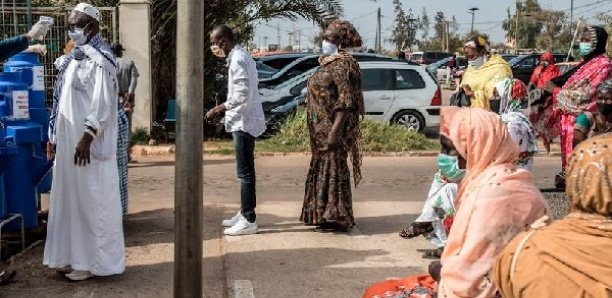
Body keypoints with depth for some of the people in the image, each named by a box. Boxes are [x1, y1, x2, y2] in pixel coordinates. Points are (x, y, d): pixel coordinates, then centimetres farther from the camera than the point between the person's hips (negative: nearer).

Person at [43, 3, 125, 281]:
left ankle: (95, 260, 8)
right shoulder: (76, 57, 15)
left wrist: (87, 138, -23)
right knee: (73, 198, 13)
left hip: (88, 143, -9)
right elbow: (65, 102, 17)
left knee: (92, 200, -1)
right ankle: (77, 256, 22)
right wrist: (54, 137, 15)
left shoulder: (99, 58, -11)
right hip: (69, 141, 9)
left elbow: (103, 103, -19)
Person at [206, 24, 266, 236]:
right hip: (245, 121, 10)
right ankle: (244, 214, 25)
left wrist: (219, 109, -15)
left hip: (243, 123, -10)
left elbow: (242, 96, -23)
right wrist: (223, 108, 16)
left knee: (245, 172, -6)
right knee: (245, 171, 15)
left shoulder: (238, 60, -17)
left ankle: (249, 220, -1)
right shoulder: (240, 56, 15)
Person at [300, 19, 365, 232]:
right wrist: (319, 130, 17)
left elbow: (345, 102, -21)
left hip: (332, 127, -9)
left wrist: (335, 131, -26)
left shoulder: (342, 64, -14)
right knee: (322, 167, 13)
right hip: (321, 128, 9)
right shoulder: (328, 62, 15)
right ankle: (326, 214, 23)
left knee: (333, 167, -4)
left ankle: (337, 216, 3)